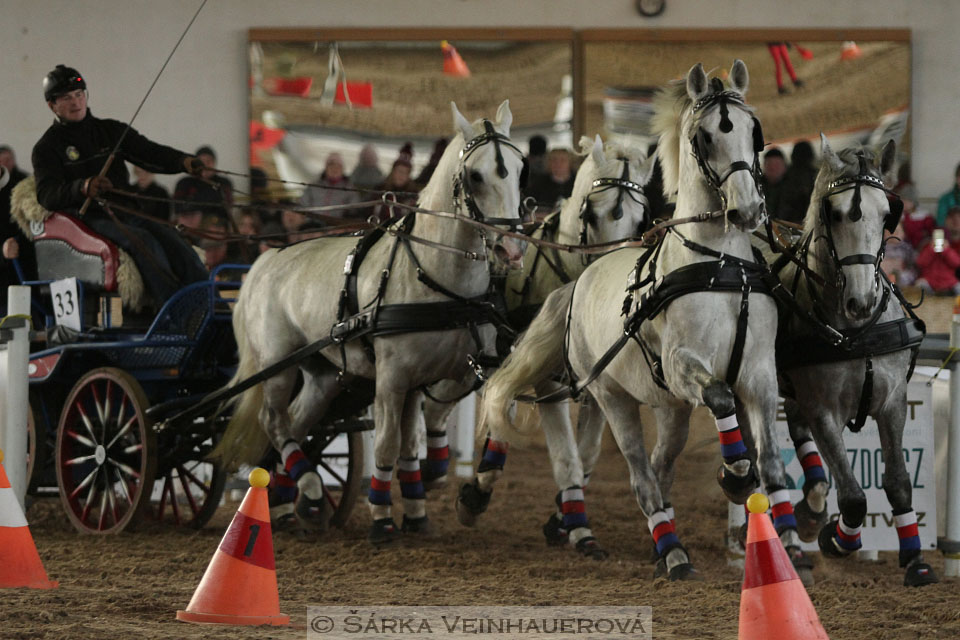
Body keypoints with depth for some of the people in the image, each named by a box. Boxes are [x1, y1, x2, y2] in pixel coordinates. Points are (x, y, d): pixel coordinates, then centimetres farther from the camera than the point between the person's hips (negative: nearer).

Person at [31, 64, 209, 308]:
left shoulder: (111, 131, 20)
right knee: (143, 241, -31)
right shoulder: (47, 148, 6)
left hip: (126, 211, 5)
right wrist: (82, 188, -31)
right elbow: (47, 195, -10)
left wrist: (183, 161, -15)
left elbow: (148, 153, 7)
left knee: (176, 244, -19)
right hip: (89, 218, -5)